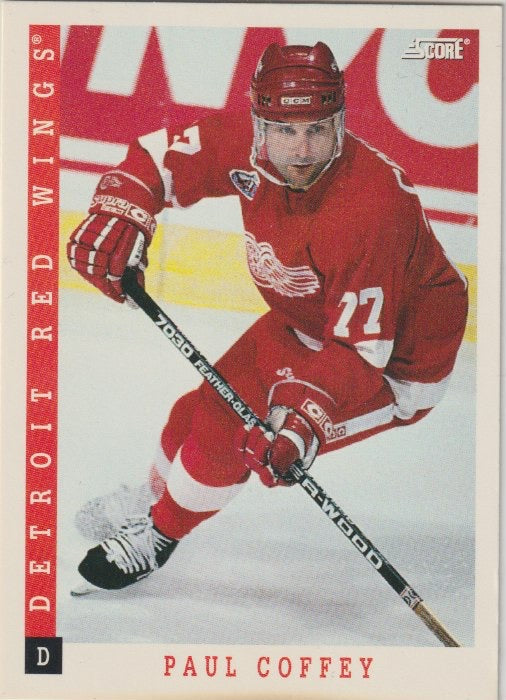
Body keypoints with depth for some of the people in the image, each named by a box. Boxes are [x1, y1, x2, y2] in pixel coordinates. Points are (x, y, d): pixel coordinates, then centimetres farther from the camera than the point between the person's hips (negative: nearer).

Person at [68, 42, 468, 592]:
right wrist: (118, 215, -22)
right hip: (305, 323, 7)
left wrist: (306, 421, -43)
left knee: (229, 427, -14)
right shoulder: (248, 145, -19)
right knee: (202, 407, 11)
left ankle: (162, 532, 15)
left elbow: (362, 346, -34)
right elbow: (158, 154, -4)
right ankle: (156, 496, 44)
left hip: (396, 356, -7)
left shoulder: (372, 207, -37)